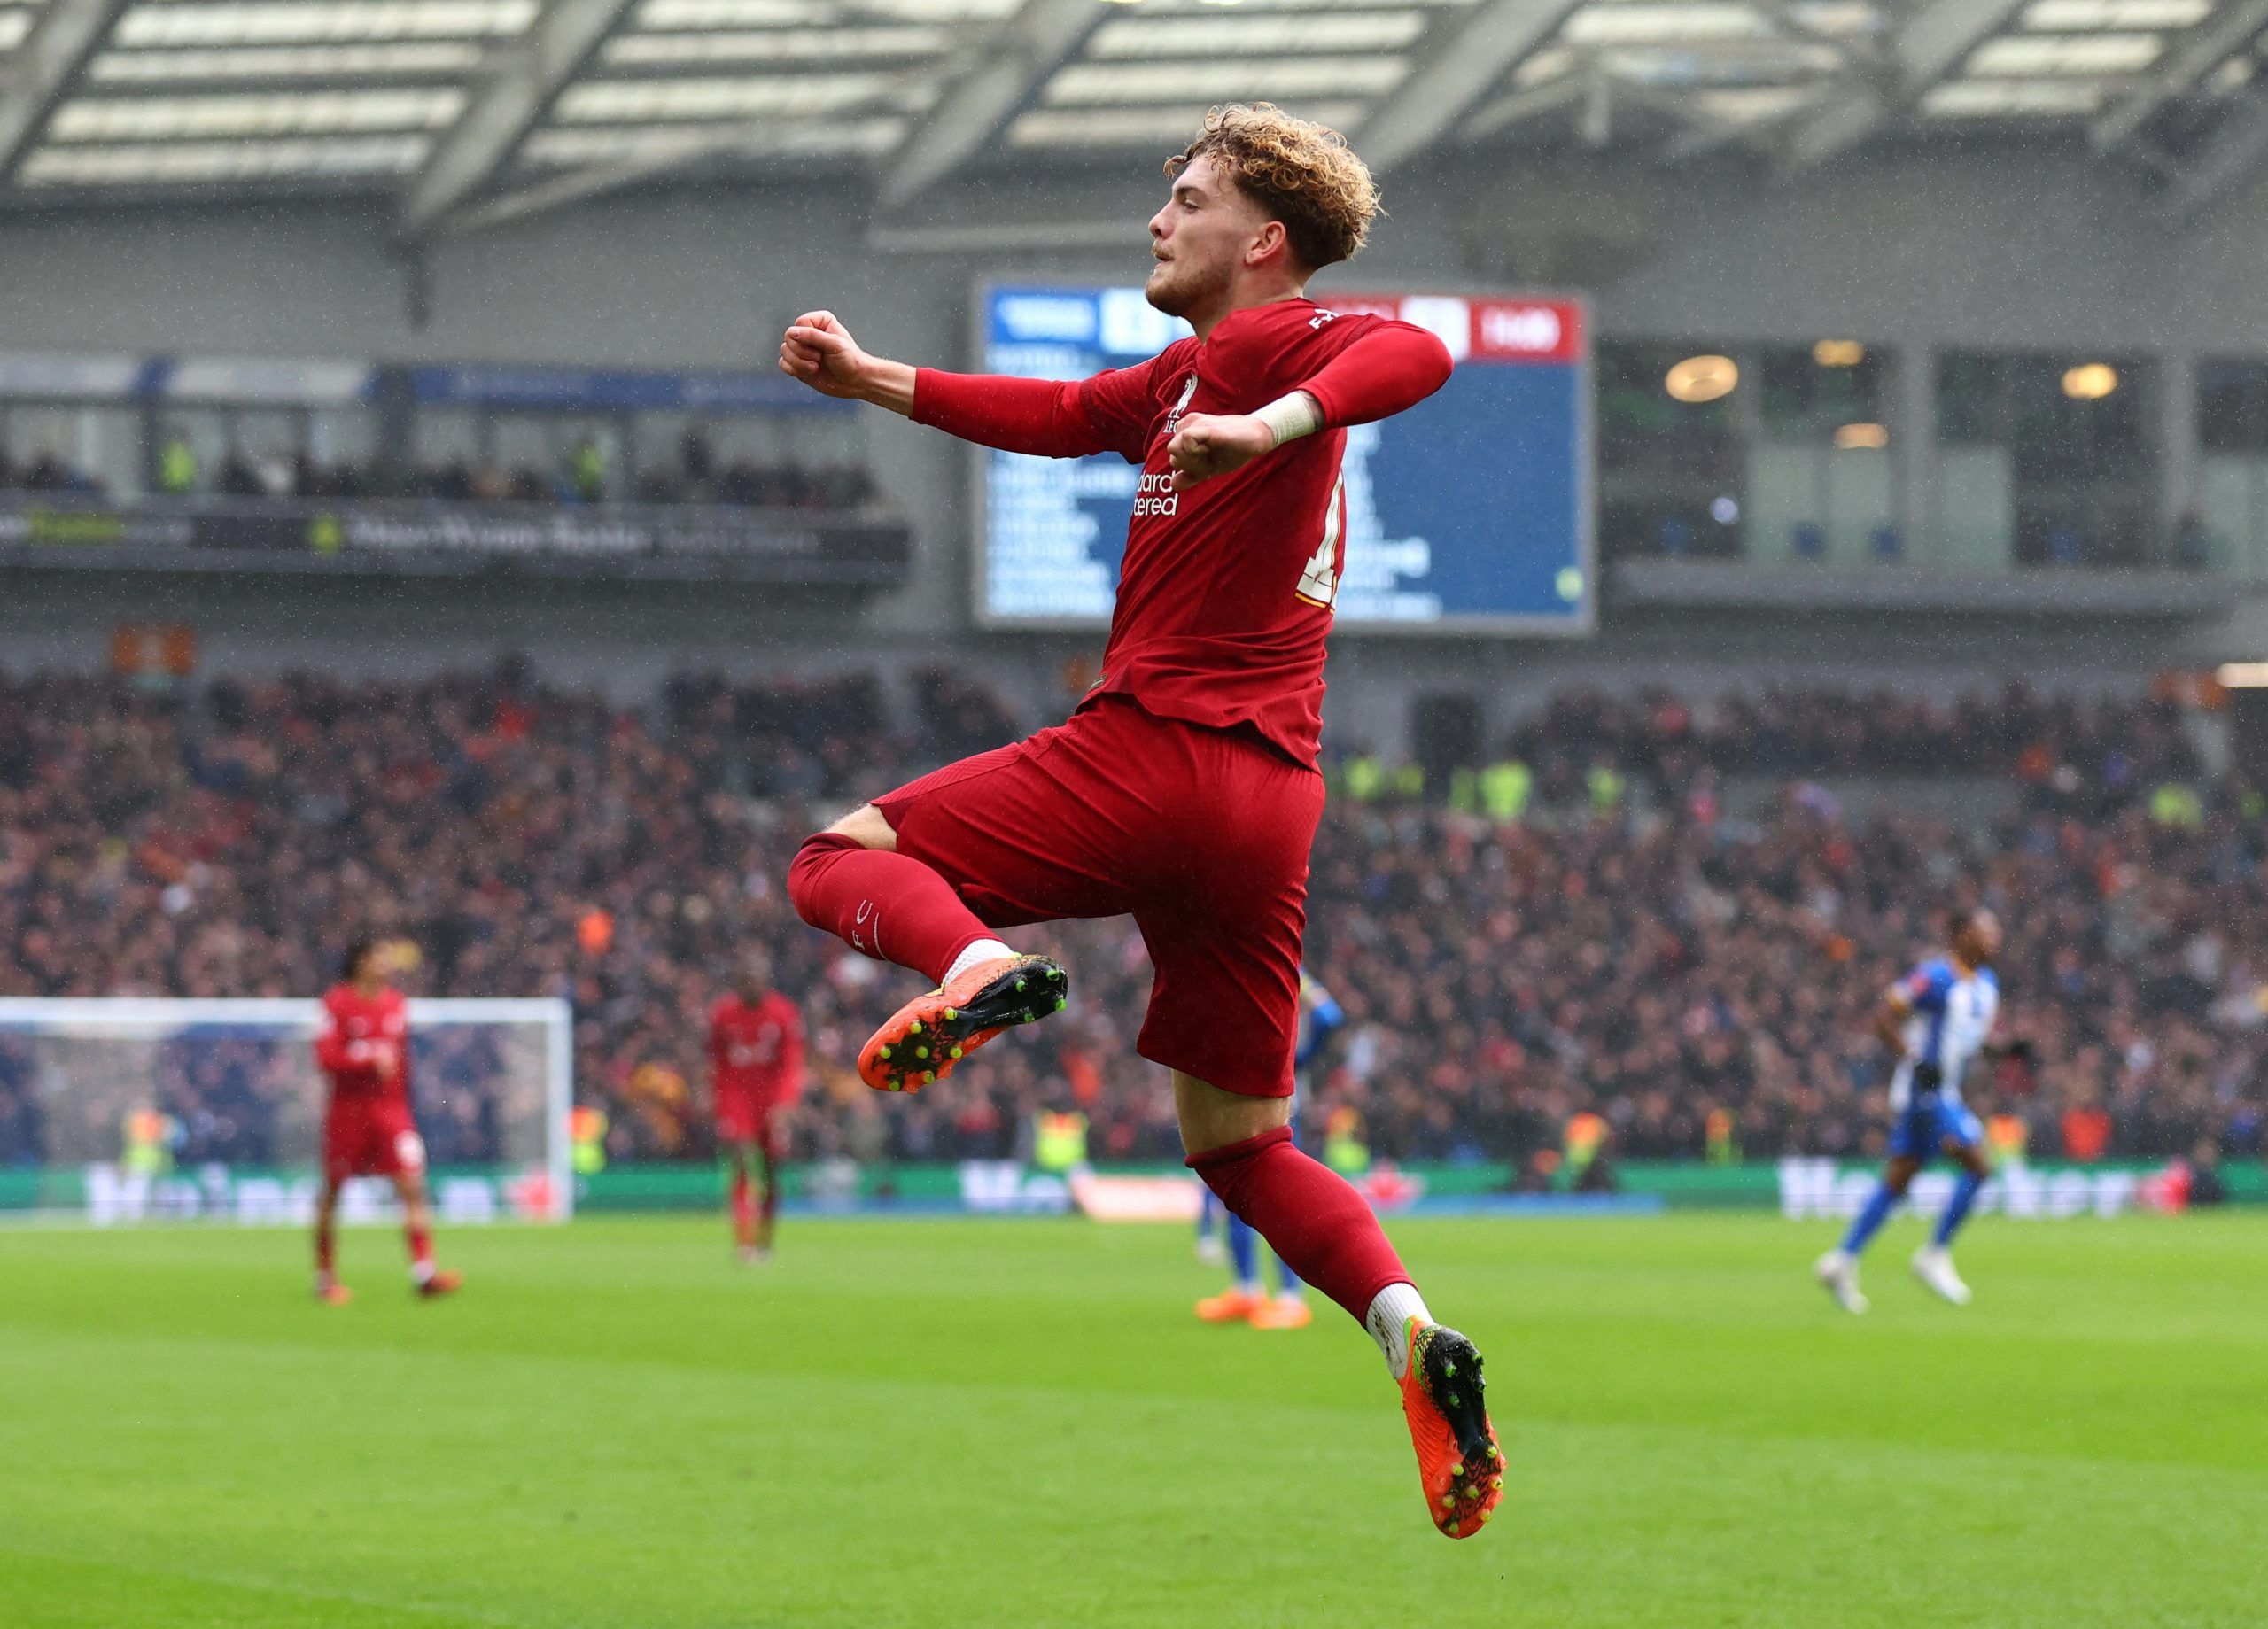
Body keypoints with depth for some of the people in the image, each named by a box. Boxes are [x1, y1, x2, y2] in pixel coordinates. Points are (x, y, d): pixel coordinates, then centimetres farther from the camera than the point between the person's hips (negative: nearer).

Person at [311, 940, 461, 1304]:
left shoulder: (396, 1003, 9)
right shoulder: (337, 1003, -6)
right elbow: (326, 1058, -14)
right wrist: (370, 1058, -22)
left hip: (391, 1107, 3)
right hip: (347, 1107, -3)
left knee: (412, 1184, -12)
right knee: (332, 1192, 7)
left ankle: (424, 1271, -20)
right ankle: (325, 1277, 21)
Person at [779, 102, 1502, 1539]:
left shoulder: (1268, 343, -5)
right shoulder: (1188, 376, 22)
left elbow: (1418, 353, -25)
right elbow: (1059, 417, 32)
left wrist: (1276, 428, -40)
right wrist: (871, 379, 28)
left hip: (1151, 752, -9)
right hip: (1272, 807, 9)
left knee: (842, 859, 4)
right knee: (1241, 1143, 15)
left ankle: (979, 968, -29)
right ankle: (1409, 1330, -9)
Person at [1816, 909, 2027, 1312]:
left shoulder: (1987, 982, 13)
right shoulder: (1935, 977, -15)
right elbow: (1884, 1017, -16)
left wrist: (2007, 1051, 5)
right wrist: (1915, 1062, -25)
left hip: (1944, 1093, 9)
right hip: (1923, 1091, -9)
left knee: (1898, 1180, 10)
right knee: (1977, 1167, -14)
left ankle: (1842, 1261, 12)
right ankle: (1935, 1256, -4)